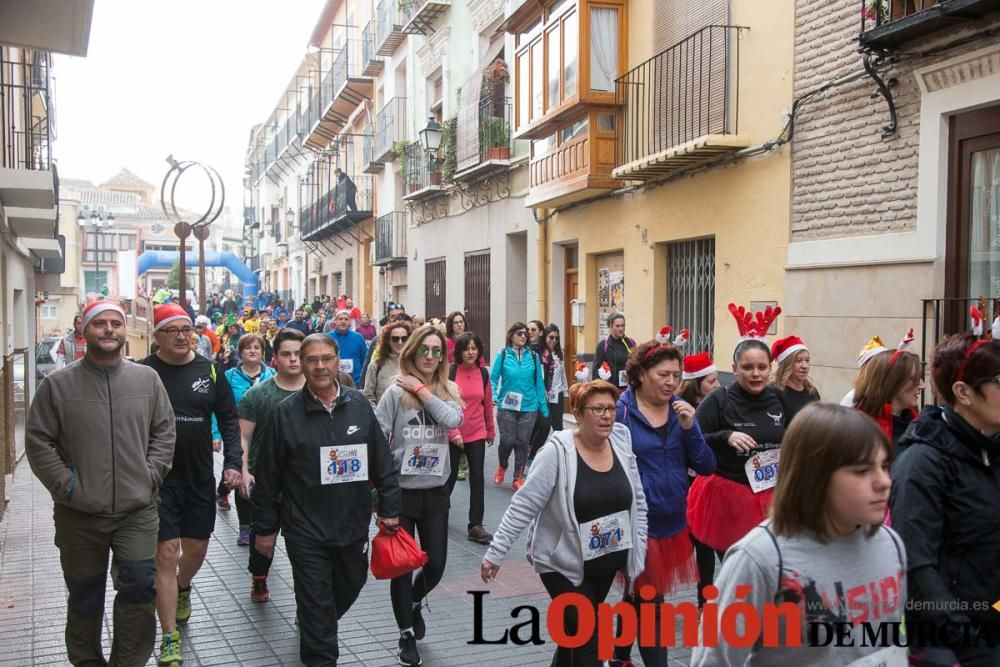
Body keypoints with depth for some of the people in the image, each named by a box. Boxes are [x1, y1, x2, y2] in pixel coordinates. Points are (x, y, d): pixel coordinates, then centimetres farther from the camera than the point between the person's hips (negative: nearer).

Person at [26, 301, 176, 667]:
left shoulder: (147, 379, 4)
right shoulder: (57, 384, -2)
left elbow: (164, 431, 7)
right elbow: (38, 441, -2)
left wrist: (150, 476, -3)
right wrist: (65, 485, -9)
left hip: (137, 512, 1)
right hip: (79, 515, 0)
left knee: (139, 590, -2)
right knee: (85, 598, 14)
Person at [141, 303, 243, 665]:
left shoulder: (210, 371, 2)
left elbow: (229, 419, 7)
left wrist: (233, 463, -2)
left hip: (200, 479, 3)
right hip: (159, 481, -3)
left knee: (196, 549, 15)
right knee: (166, 553, -4)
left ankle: (182, 589, 49)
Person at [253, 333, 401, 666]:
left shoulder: (359, 405, 1)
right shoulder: (285, 413, -7)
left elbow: (383, 462, 6)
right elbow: (268, 477, -3)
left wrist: (389, 508, 4)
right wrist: (264, 528, -1)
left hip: (354, 525, 4)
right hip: (306, 530, -4)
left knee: (349, 587, 21)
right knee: (316, 603, 2)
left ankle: (315, 627, 50)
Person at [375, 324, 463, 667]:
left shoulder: (449, 390, 2)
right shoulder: (396, 392, -9)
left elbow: (453, 420, -19)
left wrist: (421, 389, -16)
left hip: (436, 492, 3)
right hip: (400, 491, -3)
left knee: (436, 564, 9)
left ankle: (415, 602, 42)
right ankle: (407, 635, 24)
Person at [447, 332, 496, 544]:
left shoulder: (483, 373, 2)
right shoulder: (450, 372, -11)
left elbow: (488, 404, 11)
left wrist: (491, 431, 16)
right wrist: (454, 432, -16)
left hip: (477, 434, 3)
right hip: (453, 435, -3)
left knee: (478, 478, 0)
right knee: (449, 476, 9)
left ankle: (476, 526, 5)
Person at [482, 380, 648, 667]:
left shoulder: (622, 444, -5)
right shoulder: (557, 452, -20)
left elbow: (637, 502, 5)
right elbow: (523, 506, -17)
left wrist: (638, 552, 4)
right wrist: (495, 553, -17)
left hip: (608, 562, 5)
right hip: (564, 564, -5)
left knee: (576, 633, 20)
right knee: (587, 642, -5)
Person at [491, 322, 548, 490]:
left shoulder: (533, 356, 2)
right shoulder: (503, 355, -3)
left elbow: (539, 382, 5)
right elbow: (493, 378, -1)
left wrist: (543, 406, 5)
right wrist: (494, 397, -16)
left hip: (529, 407, 2)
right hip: (507, 406, -2)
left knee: (522, 442, 5)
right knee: (507, 440, -5)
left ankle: (518, 478, 17)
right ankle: (502, 466, 26)